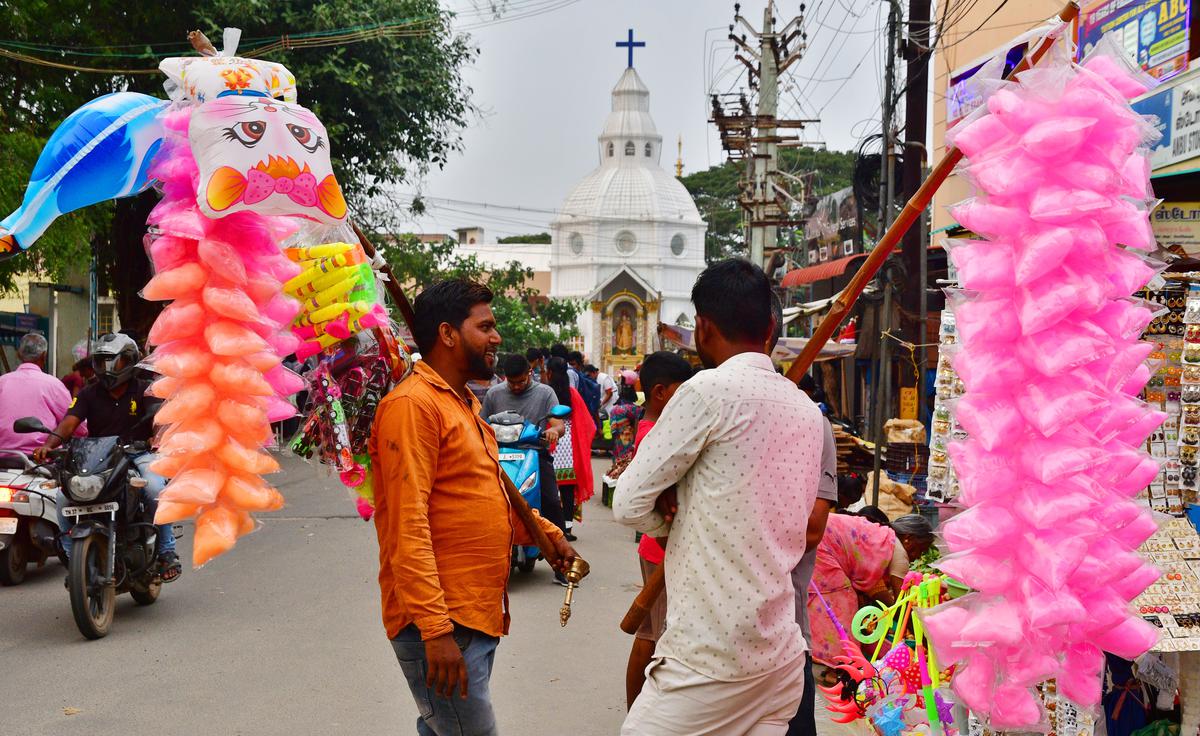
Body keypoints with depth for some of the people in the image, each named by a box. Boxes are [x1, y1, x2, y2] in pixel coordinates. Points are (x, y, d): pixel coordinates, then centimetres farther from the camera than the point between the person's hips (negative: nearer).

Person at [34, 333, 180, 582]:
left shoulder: (144, 390, 4)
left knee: (156, 489, -33)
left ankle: (166, 553, -17)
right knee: (64, 497, -20)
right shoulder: (89, 394, 10)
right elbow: (69, 422, -5)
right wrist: (48, 444, -24)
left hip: (137, 455, -3)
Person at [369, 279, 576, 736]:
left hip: (478, 616, 10)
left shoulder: (465, 404, 18)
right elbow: (407, 528, -21)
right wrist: (436, 629, -24)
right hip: (439, 624, -9)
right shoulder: (413, 405, -14)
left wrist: (549, 534, 23)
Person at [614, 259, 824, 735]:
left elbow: (629, 504, -11)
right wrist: (688, 511, 5)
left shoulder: (711, 389, -13)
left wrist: (671, 520, 10)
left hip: (710, 662, -7)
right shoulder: (806, 409, 10)